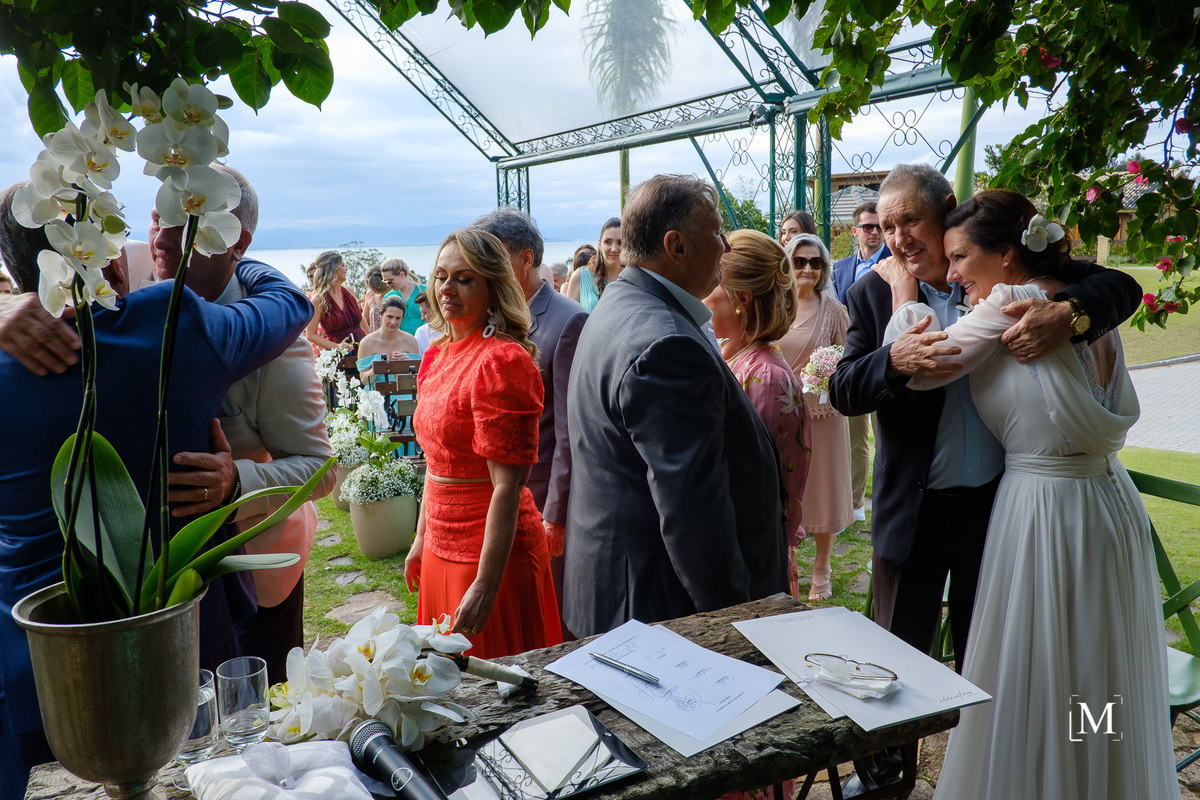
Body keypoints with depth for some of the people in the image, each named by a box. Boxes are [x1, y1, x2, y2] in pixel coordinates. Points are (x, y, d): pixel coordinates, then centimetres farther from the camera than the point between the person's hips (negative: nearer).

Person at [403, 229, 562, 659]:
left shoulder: (501, 361, -20)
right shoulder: (440, 354, 8)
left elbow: (508, 486, -22)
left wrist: (485, 586, -23)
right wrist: (421, 538, 20)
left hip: (492, 553, -8)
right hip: (442, 546, 8)